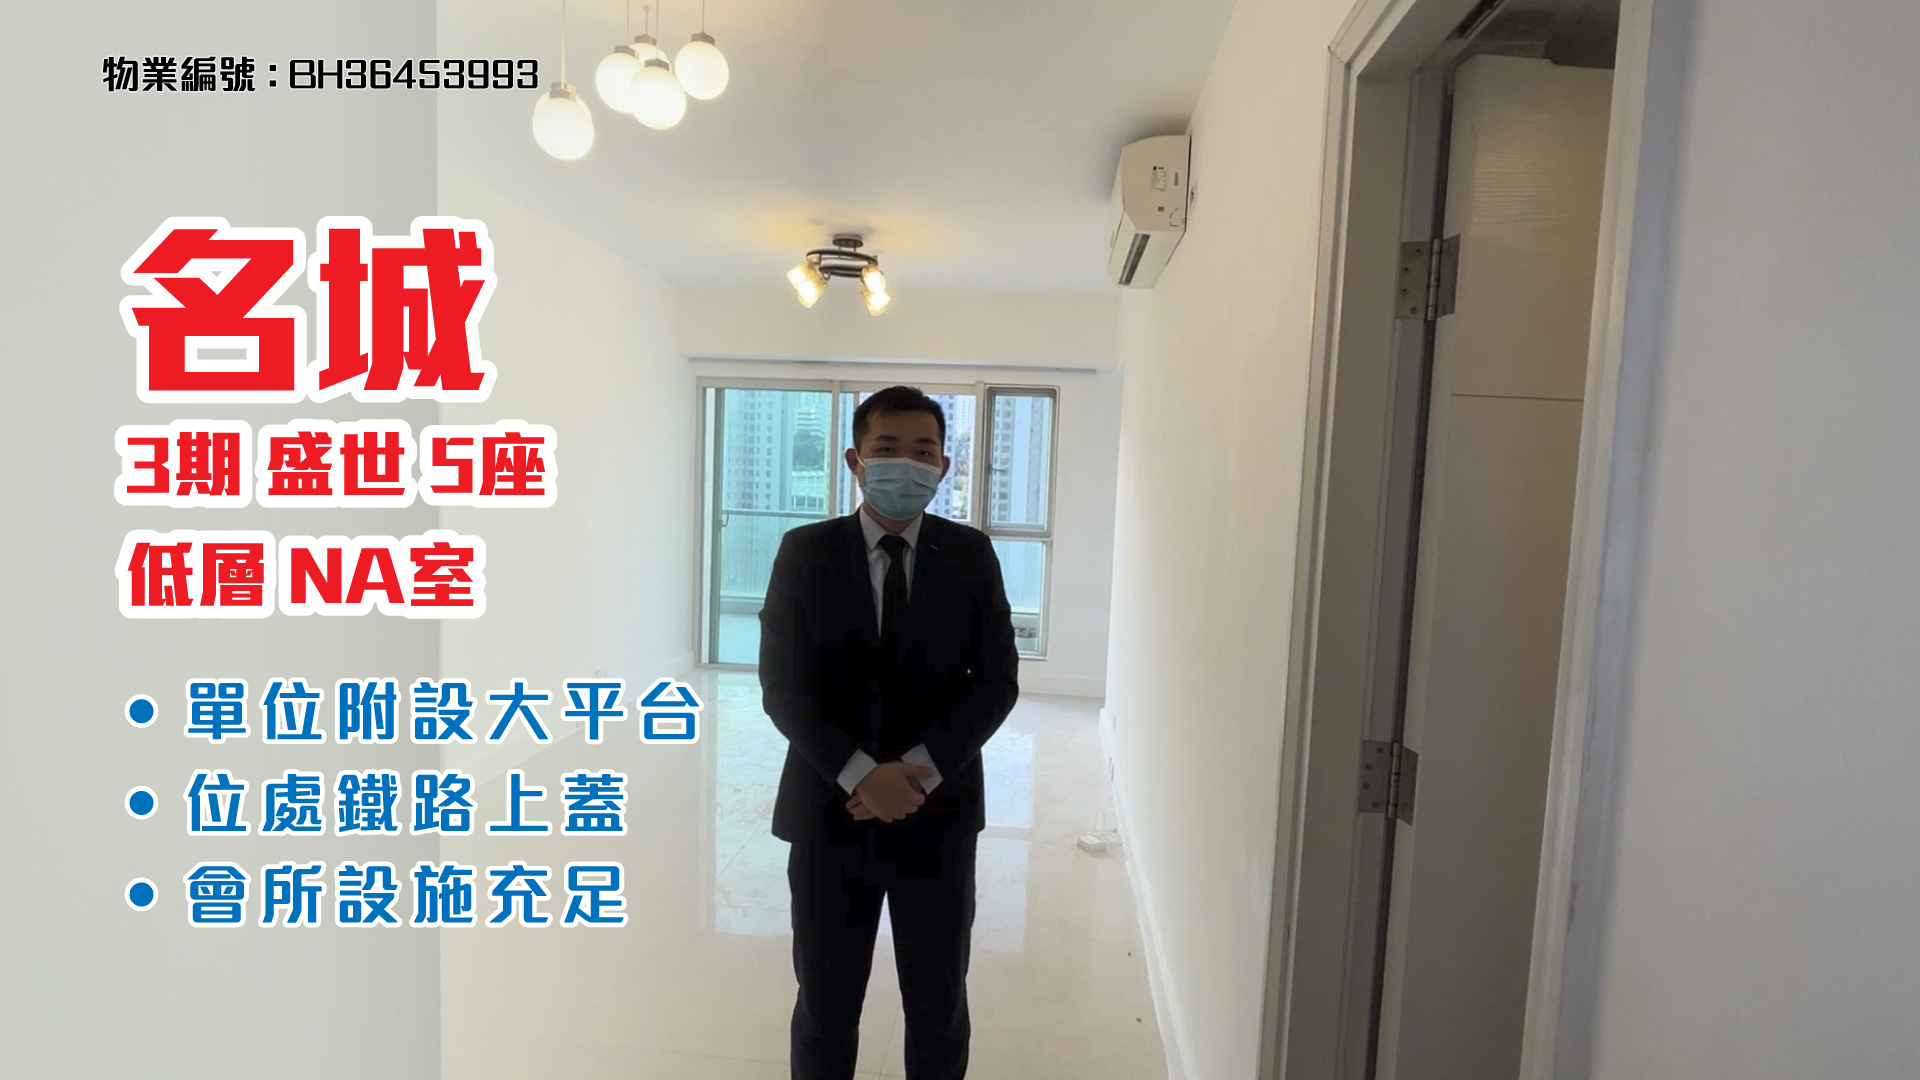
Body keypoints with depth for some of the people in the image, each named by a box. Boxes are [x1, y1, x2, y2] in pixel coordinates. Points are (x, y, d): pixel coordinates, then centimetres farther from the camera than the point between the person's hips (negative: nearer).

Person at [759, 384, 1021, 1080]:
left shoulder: (971, 556, -1)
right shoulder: (805, 552, -3)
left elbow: (996, 682, -4)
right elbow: (782, 686, -7)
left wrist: (919, 769, -15)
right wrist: (861, 775, -17)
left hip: (939, 813, 1)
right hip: (829, 811, 0)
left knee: (939, 1005, 15)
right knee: (825, 1004, 14)